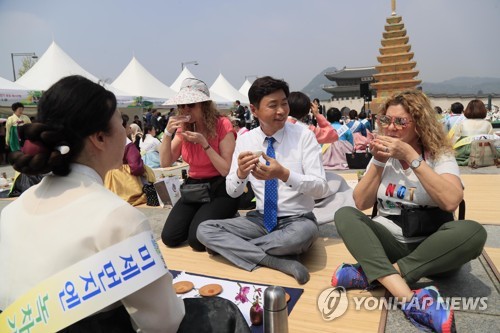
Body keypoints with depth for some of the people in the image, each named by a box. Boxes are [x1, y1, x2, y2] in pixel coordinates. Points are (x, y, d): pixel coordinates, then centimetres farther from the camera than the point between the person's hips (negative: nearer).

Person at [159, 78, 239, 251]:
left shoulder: (222, 125, -13)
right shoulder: (184, 128, 3)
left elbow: (227, 170, -16)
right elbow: (165, 163, -2)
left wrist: (204, 143, -24)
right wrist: (167, 133, -15)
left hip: (220, 189, -5)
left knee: (197, 239, -22)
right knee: (169, 237, -10)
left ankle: (224, 220, 8)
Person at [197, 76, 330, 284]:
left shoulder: (304, 136, -9)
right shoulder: (245, 140, 0)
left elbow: (321, 188, -15)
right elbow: (232, 191, 0)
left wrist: (283, 174, -33)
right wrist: (241, 173, -25)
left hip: (297, 220, -3)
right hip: (261, 219, 4)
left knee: (305, 232, -38)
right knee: (204, 230, -14)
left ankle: (235, 247, -14)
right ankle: (279, 262, -21)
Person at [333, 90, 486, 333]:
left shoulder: (440, 156, -4)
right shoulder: (384, 156, 6)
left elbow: (450, 202, -24)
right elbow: (361, 203, -2)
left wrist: (411, 156, -24)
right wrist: (378, 162, -11)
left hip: (431, 249, -2)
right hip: (388, 243, 2)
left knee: (472, 232, -31)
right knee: (345, 215, -24)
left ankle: (370, 274, -31)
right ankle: (410, 300, -38)